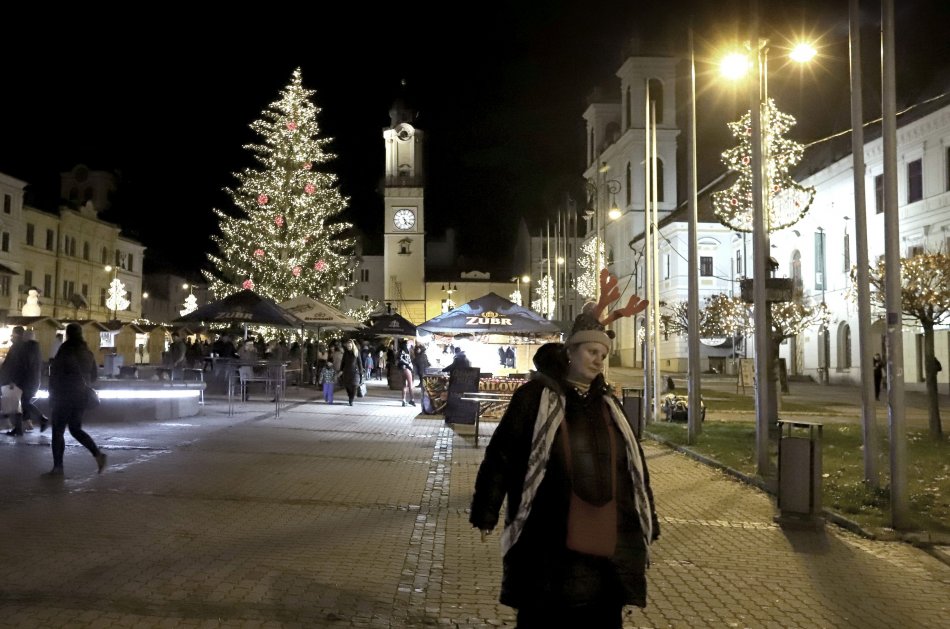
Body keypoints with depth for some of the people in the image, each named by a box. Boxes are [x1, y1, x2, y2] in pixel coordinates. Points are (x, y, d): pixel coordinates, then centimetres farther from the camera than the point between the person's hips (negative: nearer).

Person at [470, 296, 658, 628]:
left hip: (606, 541, 5)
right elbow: (501, 454, -4)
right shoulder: (535, 396, -4)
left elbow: (634, 463, 15)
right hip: (550, 540, -4)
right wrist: (486, 512, -4)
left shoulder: (608, 403, 12)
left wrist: (647, 523, 14)